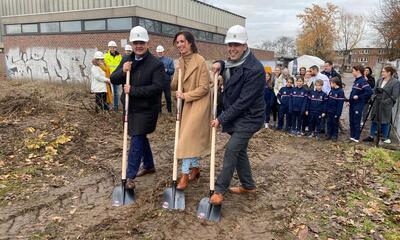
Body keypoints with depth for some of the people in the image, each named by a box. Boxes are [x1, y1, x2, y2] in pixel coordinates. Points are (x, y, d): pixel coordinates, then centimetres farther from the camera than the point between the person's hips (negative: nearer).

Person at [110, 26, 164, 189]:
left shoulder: (156, 64, -13)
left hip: (147, 109, -6)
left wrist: (133, 90, -24)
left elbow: (157, 87, -22)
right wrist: (122, 72, -16)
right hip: (130, 107, 7)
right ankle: (149, 165, 37)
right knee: (141, 137, 18)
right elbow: (113, 80, 6)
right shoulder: (126, 60, 7)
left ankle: (130, 176, 4)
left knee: (136, 141, -7)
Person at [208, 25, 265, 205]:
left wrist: (221, 119, -21)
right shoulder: (231, 63, 4)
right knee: (239, 150, 15)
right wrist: (219, 64, 3)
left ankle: (220, 190, -1)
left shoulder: (255, 69, -23)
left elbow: (243, 102, -25)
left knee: (231, 149, -13)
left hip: (249, 118, -9)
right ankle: (248, 185, 32)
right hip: (235, 115, 9)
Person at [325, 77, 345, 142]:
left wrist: (338, 113, -18)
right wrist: (326, 109, 7)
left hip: (335, 112, -6)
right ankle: (329, 135, 23)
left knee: (335, 123, 7)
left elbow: (340, 103, -16)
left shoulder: (340, 91, -15)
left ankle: (334, 136, 17)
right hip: (329, 111, 6)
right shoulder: (331, 90, 5)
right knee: (329, 123, 12)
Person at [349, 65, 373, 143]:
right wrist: (350, 100, 11)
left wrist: (358, 97, -20)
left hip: (358, 105, -9)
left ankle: (356, 138, 9)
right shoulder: (356, 81, 12)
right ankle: (352, 136, 24)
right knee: (351, 121, 14)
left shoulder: (363, 81, -15)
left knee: (356, 121, 0)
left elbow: (369, 92, -25)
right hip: (352, 104, 9)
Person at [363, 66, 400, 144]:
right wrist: (373, 98, -1)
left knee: (385, 122, 5)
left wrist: (384, 102, -20)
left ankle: (386, 138, 19)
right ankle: (371, 136, 26)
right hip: (376, 104, 6)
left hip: (386, 106, -6)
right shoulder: (380, 80, 5)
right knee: (374, 120, 13)